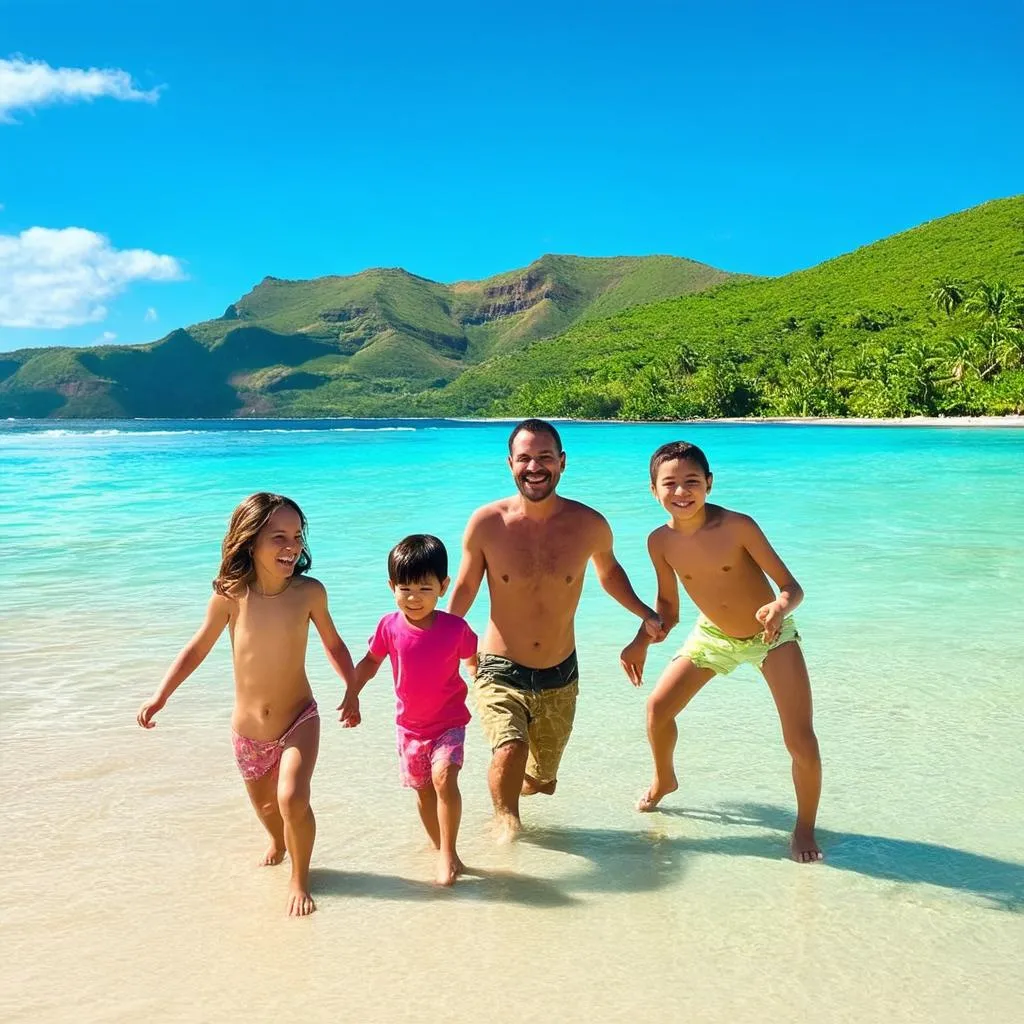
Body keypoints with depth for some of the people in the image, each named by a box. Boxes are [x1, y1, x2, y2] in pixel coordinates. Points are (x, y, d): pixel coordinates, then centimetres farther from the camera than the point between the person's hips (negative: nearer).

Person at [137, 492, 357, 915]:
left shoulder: (310, 592, -16)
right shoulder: (230, 596, -16)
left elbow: (333, 644, 1)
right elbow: (197, 648, -2)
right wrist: (160, 696, -7)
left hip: (298, 720, -2)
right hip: (248, 730, 2)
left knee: (293, 800, -21)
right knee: (265, 806, 22)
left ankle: (300, 880, 8)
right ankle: (278, 842, 59)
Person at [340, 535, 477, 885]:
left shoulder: (455, 627, -18)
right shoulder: (389, 627, -12)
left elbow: (475, 662, -2)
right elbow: (370, 661, 5)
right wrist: (351, 695, -1)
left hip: (449, 721, -3)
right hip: (410, 724, 4)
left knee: (443, 778, -23)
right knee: (423, 790, 14)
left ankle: (449, 853, -8)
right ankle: (441, 851, 35)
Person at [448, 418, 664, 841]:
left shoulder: (589, 525, -10)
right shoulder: (486, 523, -13)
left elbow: (609, 571, 12)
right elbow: (465, 588, 0)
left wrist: (646, 614, 4)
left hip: (559, 678, 2)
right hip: (501, 673, -2)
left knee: (541, 781, 18)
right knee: (510, 752, -29)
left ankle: (520, 786, 55)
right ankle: (506, 817, 3)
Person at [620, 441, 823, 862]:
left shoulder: (737, 526, -28)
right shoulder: (660, 541, -16)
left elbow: (791, 585, -24)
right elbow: (667, 606, -1)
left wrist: (780, 607, -46)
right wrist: (641, 642, -15)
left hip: (771, 637, -4)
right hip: (713, 635, 4)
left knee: (802, 744, -11)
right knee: (658, 708, 2)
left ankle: (805, 828, 17)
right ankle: (664, 780, 34)